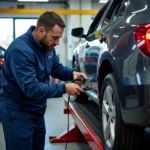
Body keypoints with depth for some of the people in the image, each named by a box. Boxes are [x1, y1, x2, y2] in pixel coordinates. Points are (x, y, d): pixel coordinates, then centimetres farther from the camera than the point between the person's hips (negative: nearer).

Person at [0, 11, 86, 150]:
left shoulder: (47, 45, -2)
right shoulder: (20, 50, -29)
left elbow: (56, 68, 14)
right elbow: (31, 89, -32)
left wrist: (72, 73, -7)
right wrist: (64, 89, -28)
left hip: (36, 109, 9)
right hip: (17, 111, -9)